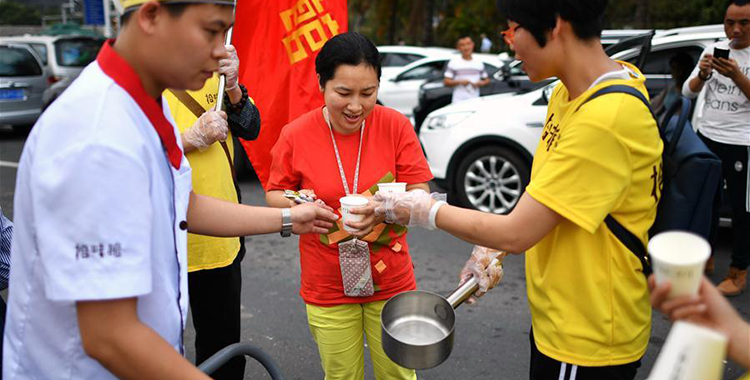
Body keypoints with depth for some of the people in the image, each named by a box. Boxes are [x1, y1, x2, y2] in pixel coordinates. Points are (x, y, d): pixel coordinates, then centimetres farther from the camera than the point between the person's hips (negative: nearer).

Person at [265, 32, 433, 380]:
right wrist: (296, 204, -19)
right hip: (327, 290, 0)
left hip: (391, 283, 0)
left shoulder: (395, 126, -10)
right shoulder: (295, 135, -9)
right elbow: (274, 194, 4)